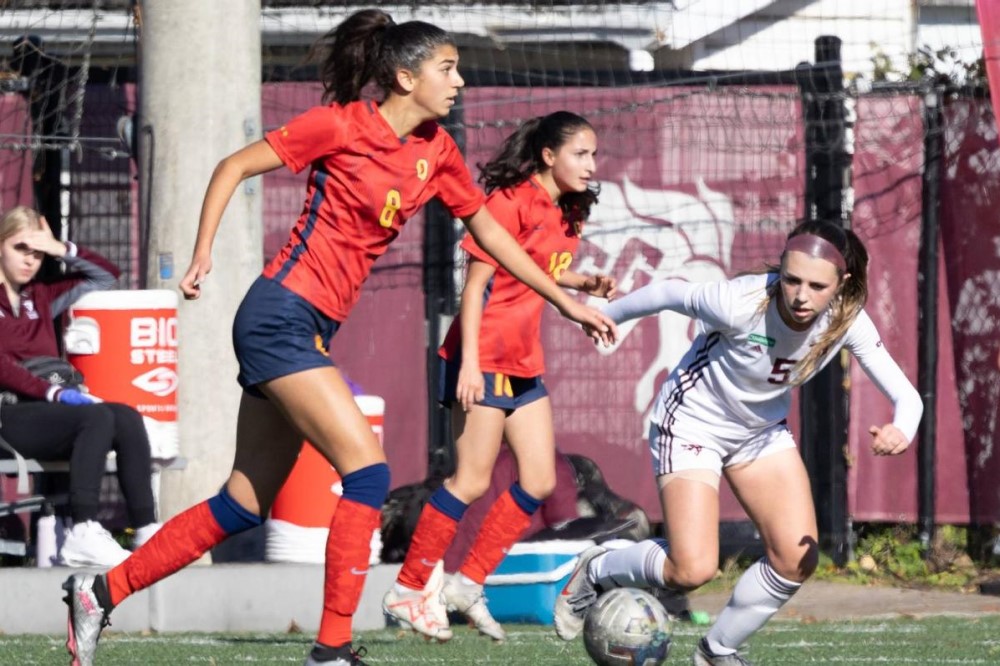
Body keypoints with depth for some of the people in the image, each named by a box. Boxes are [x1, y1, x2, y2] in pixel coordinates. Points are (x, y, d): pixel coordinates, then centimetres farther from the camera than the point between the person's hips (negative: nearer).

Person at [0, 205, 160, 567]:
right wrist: (54, 392, -21)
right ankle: (82, 534, -40)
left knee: (126, 417, -21)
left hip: (45, 411, 7)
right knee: (98, 417, -31)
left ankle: (146, 530, -30)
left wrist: (63, 250, 13)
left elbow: (106, 275, 30)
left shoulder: (40, 297, 24)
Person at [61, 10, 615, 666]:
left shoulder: (436, 151, 9)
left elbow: (487, 229, 20)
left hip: (311, 332, 8)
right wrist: (202, 256, -9)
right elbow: (234, 167, -4)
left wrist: (566, 301, 20)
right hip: (282, 313, -8)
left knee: (245, 504, 9)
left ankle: (101, 593, 17)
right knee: (367, 471, -15)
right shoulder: (342, 125, -11)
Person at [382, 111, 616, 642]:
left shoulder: (567, 214, 10)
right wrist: (469, 361, -21)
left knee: (540, 482, 4)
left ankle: (468, 583, 11)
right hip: (483, 358, -9)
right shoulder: (511, 201, -14)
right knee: (472, 481, -8)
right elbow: (477, 281, -16)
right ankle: (407, 591, 1)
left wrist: (584, 283, 5)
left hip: (524, 364, 9)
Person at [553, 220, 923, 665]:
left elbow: (906, 395, -24)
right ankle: (595, 572, 14)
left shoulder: (847, 322, -23)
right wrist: (606, 316, 0)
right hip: (693, 424, -5)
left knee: (797, 559, -7)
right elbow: (668, 293, -17)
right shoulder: (741, 304, -35)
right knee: (691, 570, -17)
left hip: (762, 429, 5)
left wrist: (901, 432, -48)